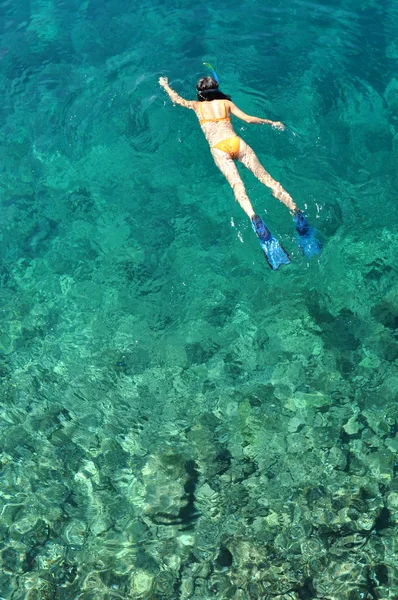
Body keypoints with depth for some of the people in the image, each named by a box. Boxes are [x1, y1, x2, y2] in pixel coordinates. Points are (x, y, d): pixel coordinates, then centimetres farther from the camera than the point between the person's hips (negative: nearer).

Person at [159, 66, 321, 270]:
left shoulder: (197, 106, 21)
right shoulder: (226, 102, 20)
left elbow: (176, 99, 37)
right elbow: (248, 119, 12)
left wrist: (165, 85, 55)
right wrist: (270, 122, 23)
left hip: (218, 149, -1)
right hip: (237, 143, 1)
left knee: (237, 184, -22)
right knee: (266, 177, -8)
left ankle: (255, 219, -49)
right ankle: (296, 212, -24)